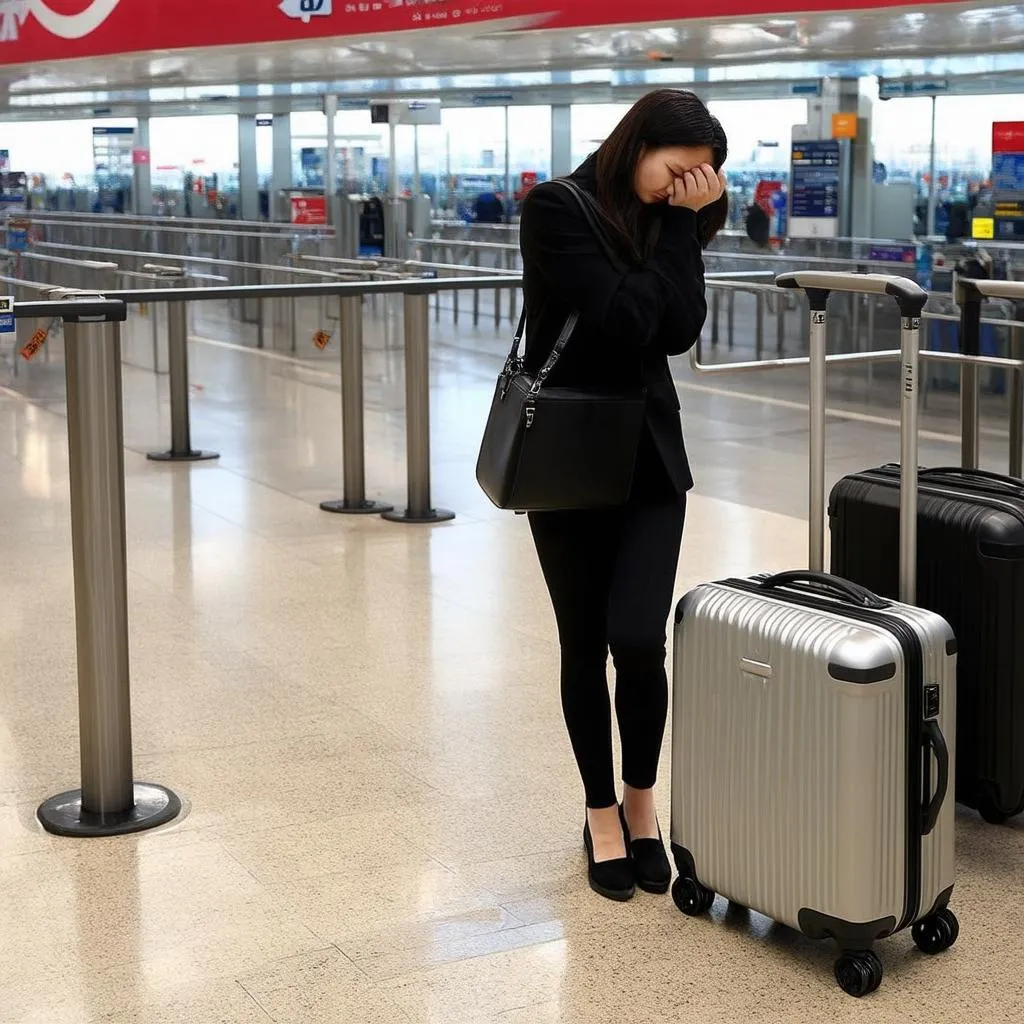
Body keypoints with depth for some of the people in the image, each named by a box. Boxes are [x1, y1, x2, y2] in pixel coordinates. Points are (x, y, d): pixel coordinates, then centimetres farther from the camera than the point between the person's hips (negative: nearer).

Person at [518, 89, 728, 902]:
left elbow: (680, 331, -9)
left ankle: (641, 797, 17)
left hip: (650, 458, 3)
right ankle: (603, 811, 24)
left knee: (638, 642, -7)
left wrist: (686, 225, -12)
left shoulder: (666, 222, 5)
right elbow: (621, 319, -20)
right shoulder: (557, 209, -11)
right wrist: (674, 225, -14)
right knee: (586, 647, 7)